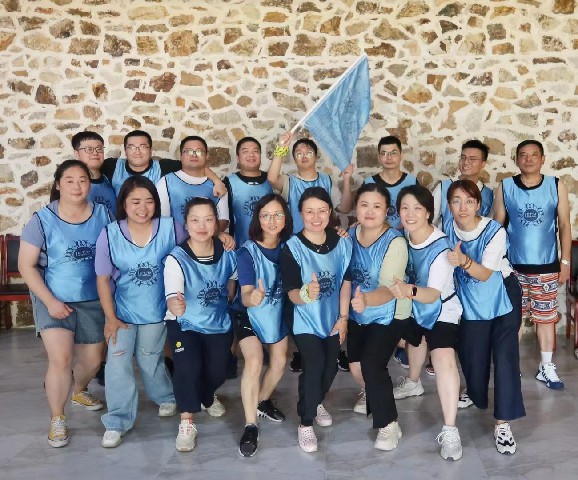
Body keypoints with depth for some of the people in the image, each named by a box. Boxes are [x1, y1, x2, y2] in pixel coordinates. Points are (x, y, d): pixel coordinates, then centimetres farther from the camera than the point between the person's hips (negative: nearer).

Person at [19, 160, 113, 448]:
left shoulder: (102, 215, -5)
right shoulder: (42, 220, -13)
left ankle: (79, 390, 48)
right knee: (61, 360, -15)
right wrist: (50, 301, -17)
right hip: (54, 299, -3)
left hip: (93, 299, 3)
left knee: (92, 360, 14)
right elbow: (26, 265, -10)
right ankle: (57, 419, 8)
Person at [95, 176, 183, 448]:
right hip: (122, 311, 0)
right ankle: (117, 422, 10)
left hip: (156, 311, 0)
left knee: (150, 361, 12)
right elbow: (103, 279, -6)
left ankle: (165, 397, 42)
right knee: (117, 363, -5)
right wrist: (110, 318, -7)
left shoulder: (170, 228, -12)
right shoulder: (109, 235, -11)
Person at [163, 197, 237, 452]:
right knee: (189, 367, -25)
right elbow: (172, 297, -33)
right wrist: (176, 305, -55)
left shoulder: (228, 254, -10)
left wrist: (226, 302, 2)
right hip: (185, 324, -3)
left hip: (219, 324, 3)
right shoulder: (176, 258, -21)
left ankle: (207, 396, 39)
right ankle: (187, 422, -4)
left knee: (217, 373, 0)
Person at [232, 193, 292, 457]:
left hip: (278, 311, 5)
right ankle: (250, 426, -11)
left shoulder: (288, 245, -15)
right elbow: (245, 295, -30)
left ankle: (263, 401, 39)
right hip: (249, 314, -4)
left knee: (279, 362, 11)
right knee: (254, 362, -22)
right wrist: (252, 298, -57)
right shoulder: (248, 251, -25)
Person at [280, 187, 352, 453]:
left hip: (333, 318, 4)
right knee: (314, 364, -19)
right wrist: (306, 293, -45)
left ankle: (317, 402, 43)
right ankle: (305, 422, 1)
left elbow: (346, 281, 1)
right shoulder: (293, 247, -19)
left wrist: (343, 317, -2)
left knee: (330, 366, 11)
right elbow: (292, 294, -22)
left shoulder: (341, 242, -9)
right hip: (306, 321, -4)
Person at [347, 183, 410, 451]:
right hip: (358, 314, 5)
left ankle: (389, 424, 3)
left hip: (388, 315, -5)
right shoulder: (351, 235, -8)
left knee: (372, 366, -17)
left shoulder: (395, 242, -26)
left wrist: (366, 299, -55)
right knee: (355, 366, 8)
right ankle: (371, 395, 43)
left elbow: (388, 289, -37)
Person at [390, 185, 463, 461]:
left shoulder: (440, 249, -33)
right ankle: (413, 382, 62)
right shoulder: (405, 234, -18)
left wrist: (409, 291, -57)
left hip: (442, 310, -7)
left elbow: (434, 294, -37)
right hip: (416, 305, 7)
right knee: (415, 340, 30)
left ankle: (450, 431, -20)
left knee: (444, 359, -25)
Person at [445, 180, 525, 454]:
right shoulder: (448, 231, -11)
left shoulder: (495, 231, -23)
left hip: (503, 299, -3)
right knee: (470, 354, 6)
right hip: (471, 302, 3)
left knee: (504, 356, -11)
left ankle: (503, 424, -5)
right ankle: (475, 395, 40)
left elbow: (485, 274, -29)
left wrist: (464, 261, -48)